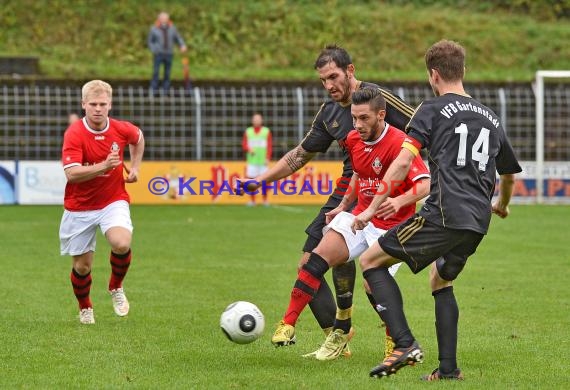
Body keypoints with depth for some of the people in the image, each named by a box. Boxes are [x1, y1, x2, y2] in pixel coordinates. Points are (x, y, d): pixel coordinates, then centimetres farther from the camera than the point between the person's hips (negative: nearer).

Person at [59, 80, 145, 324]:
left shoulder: (121, 129, -6)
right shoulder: (74, 134, -18)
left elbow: (138, 138, 21)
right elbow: (71, 173, -29)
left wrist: (135, 167, 12)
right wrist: (103, 166, -41)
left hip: (113, 201, 1)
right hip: (79, 207, -1)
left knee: (122, 243, -27)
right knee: (82, 265, 5)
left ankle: (116, 288, 4)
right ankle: (85, 308, 35)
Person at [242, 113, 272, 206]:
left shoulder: (267, 131, 6)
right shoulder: (248, 131, 11)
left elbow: (269, 146, 2)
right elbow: (244, 145, 10)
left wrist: (268, 158, -8)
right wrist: (249, 149, -11)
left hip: (263, 160, -1)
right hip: (251, 160, 1)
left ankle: (265, 200, 3)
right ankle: (252, 200, 4)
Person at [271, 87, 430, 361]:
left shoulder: (398, 143, -21)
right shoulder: (354, 140, 3)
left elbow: (425, 184, -28)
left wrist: (399, 201, -45)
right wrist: (344, 206, 19)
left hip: (391, 226, -7)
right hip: (360, 216, 7)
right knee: (317, 259, -11)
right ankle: (288, 323, -9)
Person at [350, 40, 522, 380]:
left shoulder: (433, 110, 3)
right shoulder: (491, 118, 21)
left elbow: (403, 163, -8)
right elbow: (509, 175, 33)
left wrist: (372, 208, -4)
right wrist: (501, 206, 54)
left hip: (444, 214, -7)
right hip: (478, 224, 7)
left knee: (371, 261, 4)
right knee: (441, 281, 29)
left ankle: (405, 345, -11)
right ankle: (449, 369, 20)